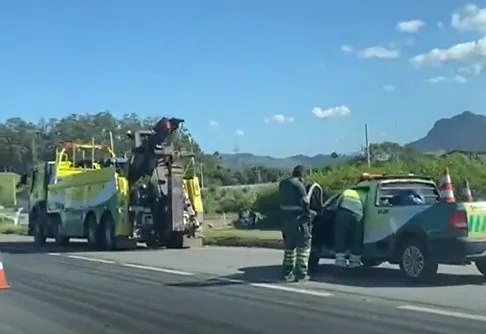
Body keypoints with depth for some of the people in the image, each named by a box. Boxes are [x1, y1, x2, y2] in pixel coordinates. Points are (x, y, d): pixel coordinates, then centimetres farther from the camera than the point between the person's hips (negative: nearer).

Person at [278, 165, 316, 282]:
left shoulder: (282, 184, 10)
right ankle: (301, 273, -2)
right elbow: (305, 203, -13)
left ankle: (287, 273, 16)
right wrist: (309, 214, 3)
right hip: (298, 220, -7)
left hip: (285, 219, 7)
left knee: (289, 246, 15)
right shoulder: (298, 185, -14)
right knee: (303, 246, 1)